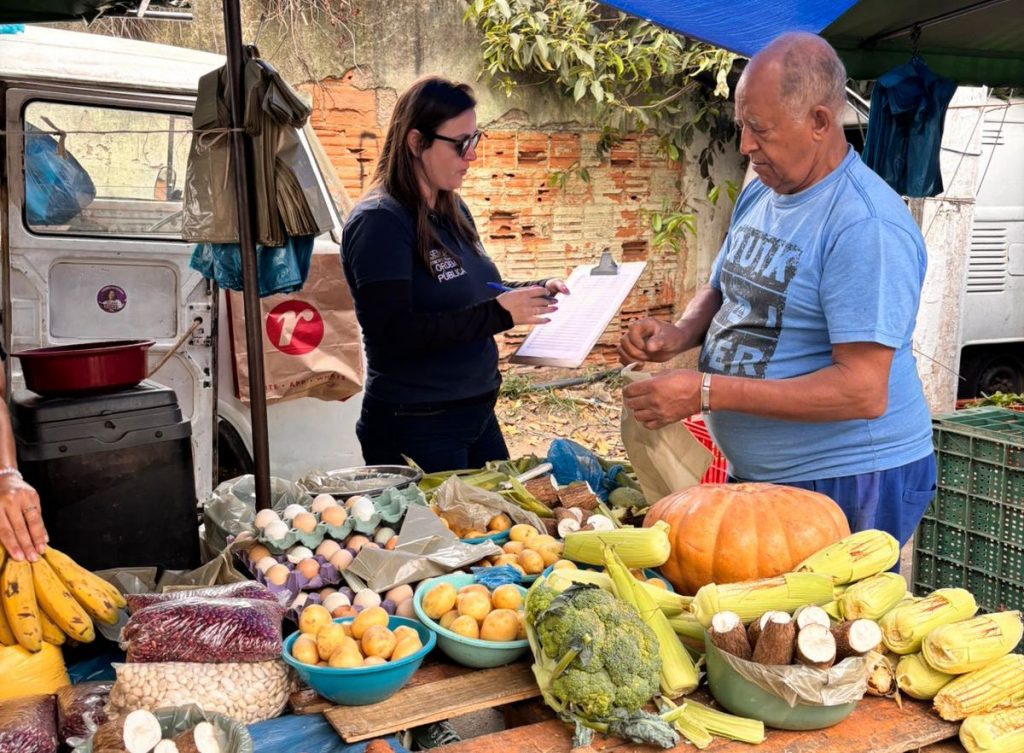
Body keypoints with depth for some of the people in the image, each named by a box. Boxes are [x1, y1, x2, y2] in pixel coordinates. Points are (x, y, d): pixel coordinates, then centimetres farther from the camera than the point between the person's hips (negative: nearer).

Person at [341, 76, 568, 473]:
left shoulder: (453, 210, 8)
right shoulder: (379, 221, -17)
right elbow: (393, 332, -25)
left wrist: (534, 292, 3)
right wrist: (498, 313, -26)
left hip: (478, 411, 9)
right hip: (416, 427, -8)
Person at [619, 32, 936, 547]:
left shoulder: (866, 227, -23)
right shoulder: (758, 195, 5)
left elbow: (863, 392, -28)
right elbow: (721, 290, 20)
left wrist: (706, 392, -29)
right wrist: (679, 335, -4)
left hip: (850, 484, -8)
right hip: (756, 473, 9)